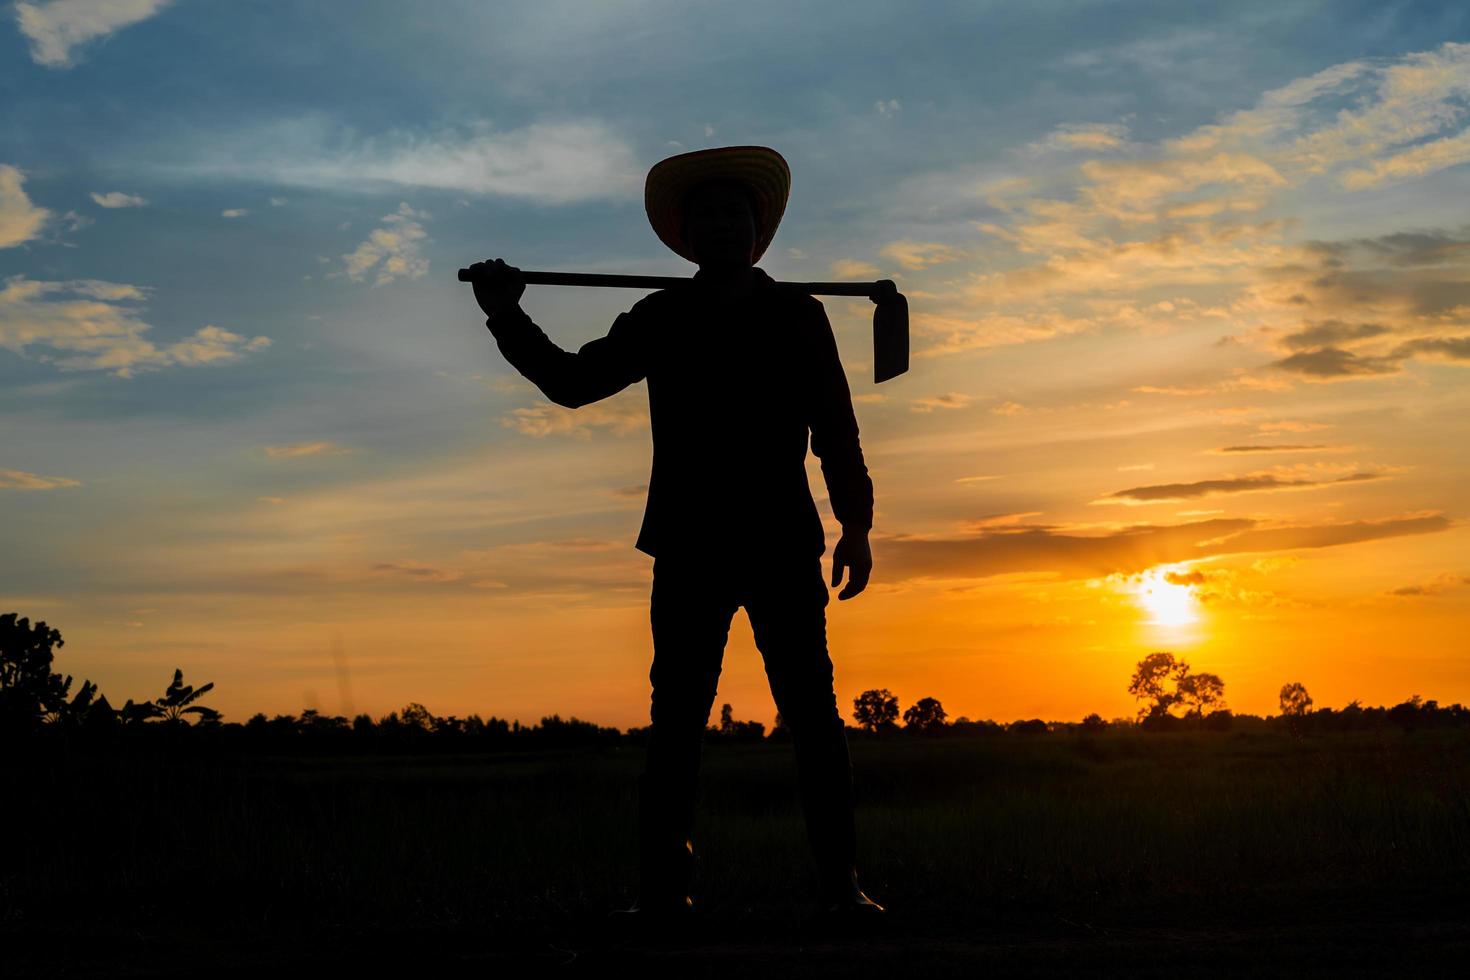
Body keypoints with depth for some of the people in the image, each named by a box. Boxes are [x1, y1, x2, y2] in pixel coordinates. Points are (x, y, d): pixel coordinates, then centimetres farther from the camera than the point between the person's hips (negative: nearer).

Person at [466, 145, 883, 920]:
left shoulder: (798, 317, 9)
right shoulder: (658, 321, 12)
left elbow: (835, 432, 7)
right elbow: (570, 382, 13)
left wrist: (855, 526, -1)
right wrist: (506, 318, 2)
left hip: (782, 546, -1)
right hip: (689, 549, 1)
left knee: (812, 715, -4)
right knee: (675, 719, 0)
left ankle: (840, 884, -1)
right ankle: (662, 890, 2)